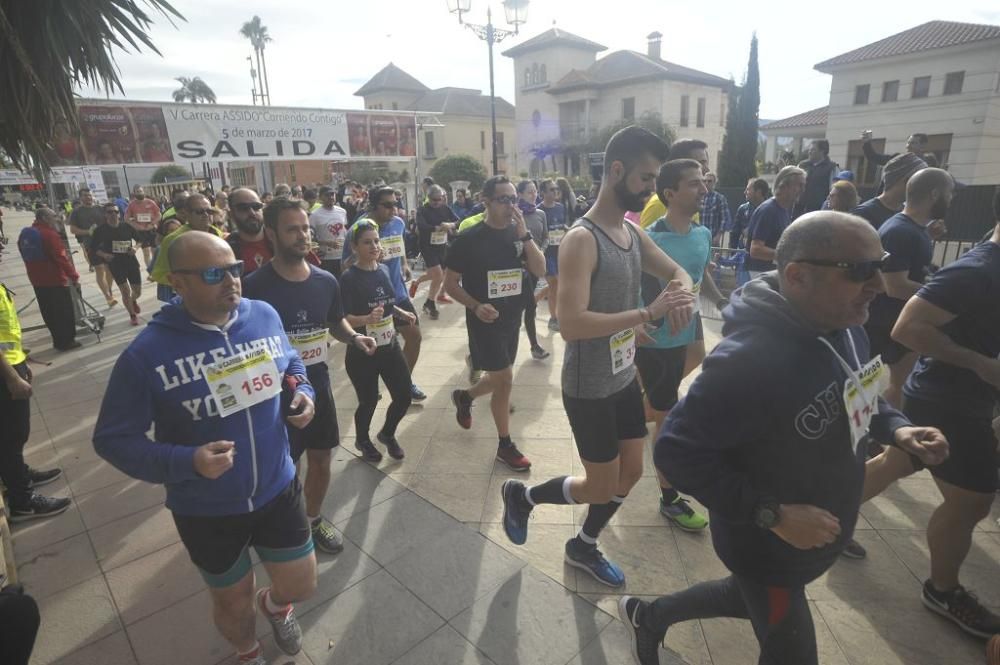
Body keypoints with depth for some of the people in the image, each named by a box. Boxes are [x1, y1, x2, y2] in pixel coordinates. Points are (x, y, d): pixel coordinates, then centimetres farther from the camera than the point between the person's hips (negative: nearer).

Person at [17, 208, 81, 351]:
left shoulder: (24, 234, 11)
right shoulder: (49, 234, -18)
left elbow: (27, 257, 19)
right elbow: (61, 258, -22)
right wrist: (74, 276, -17)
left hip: (37, 280, 9)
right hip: (56, 280, -9)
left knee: (49, 312, 14)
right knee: (65, 311, 1)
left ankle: (59, 340, 22)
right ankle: (66, 341, 4)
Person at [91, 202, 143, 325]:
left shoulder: (127, 227, -2)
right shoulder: (101, 230, -6)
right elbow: (93, 247, 3)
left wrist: (135, 248, -7)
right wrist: (104, 255, -14)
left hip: (131, 262, 2)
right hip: (115, 264, -2)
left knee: (138, 291, 9)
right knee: (125, 291, -9)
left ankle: (133, 301, 46)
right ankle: (133, 315, 10)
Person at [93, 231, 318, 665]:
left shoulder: (265, 316, -9)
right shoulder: (147, 353, -21)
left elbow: (291, 365, 9)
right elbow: (113, 438, -14)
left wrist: (303, 395, -12)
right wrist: (187, 462, -29)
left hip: (278, 490, 3)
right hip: (206, 511, -2)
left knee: (301, 586, 18)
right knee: (233, 603, 22)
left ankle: (274, 604, 57)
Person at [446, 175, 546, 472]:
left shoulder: (519, 233, 2)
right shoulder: (469, 238, -12)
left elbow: (540, 270, -9)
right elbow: (450, 283, -7)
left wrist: (524, 234, -19)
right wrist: (475, 306, -22)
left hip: (512, 318, 6)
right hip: (484, 320, -6)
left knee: (499, 379, 17)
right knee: (505, 380, -4)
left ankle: (464, 397, 48)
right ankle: (505, 446, 14)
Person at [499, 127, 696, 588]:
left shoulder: (633, 232, 4)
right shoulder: (582, 239, -24)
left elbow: (676, 271, 15)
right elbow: (571, 324, -32)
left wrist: (682, 294, -10)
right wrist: (649, 312, -30)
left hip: (626, 378, 9)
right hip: (589, 389, -8)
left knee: (631, 474, 19)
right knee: (602, 488, 7)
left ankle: (583, 548, 43)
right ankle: (520, 496, 34)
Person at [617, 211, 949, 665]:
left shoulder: (843, 328, -8)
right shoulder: (748, 360, -36)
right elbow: (676, 452, -31)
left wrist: (896, 428, -6)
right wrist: (772, 514, -30)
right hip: (768, 546, -8)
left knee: (750, 598, 31)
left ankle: (647, 616, 53)